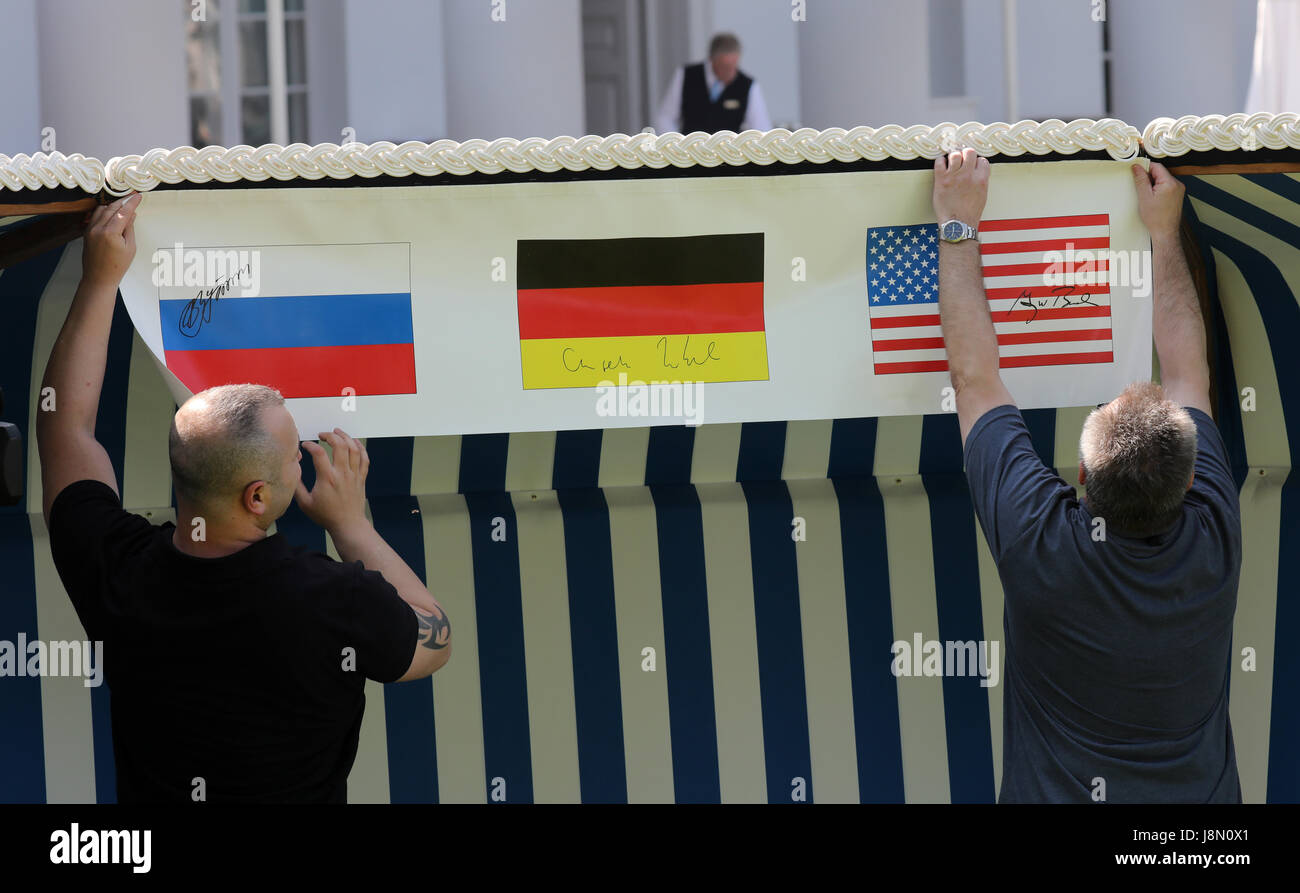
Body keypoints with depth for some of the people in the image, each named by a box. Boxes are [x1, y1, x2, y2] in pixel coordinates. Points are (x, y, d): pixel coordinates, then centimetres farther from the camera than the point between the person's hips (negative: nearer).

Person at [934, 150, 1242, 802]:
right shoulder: (1213, 539, -13)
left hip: (1055, 796, -2)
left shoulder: (1039, 542, -20)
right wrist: (1164, 230, 15)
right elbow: (1188, 374, 5)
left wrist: (958, 224, 2)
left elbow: (973, 375, -7)